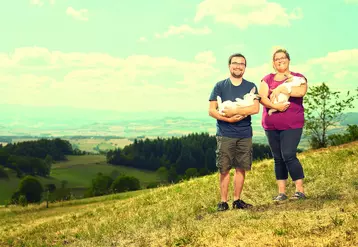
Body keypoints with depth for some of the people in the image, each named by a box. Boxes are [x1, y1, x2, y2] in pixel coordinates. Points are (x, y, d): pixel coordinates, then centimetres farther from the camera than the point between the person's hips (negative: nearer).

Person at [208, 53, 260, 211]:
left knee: (241, 168, 5)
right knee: (224, 169, -2)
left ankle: (237, 200, 15)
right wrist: (228, 118, -16)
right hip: (225, 134, -2)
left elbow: (256, 108, -6)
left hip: (245, 134, 2)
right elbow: (211, 111, -1)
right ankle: (223, 201, 6)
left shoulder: (251, 86, 8)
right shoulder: (220, 86, 5)